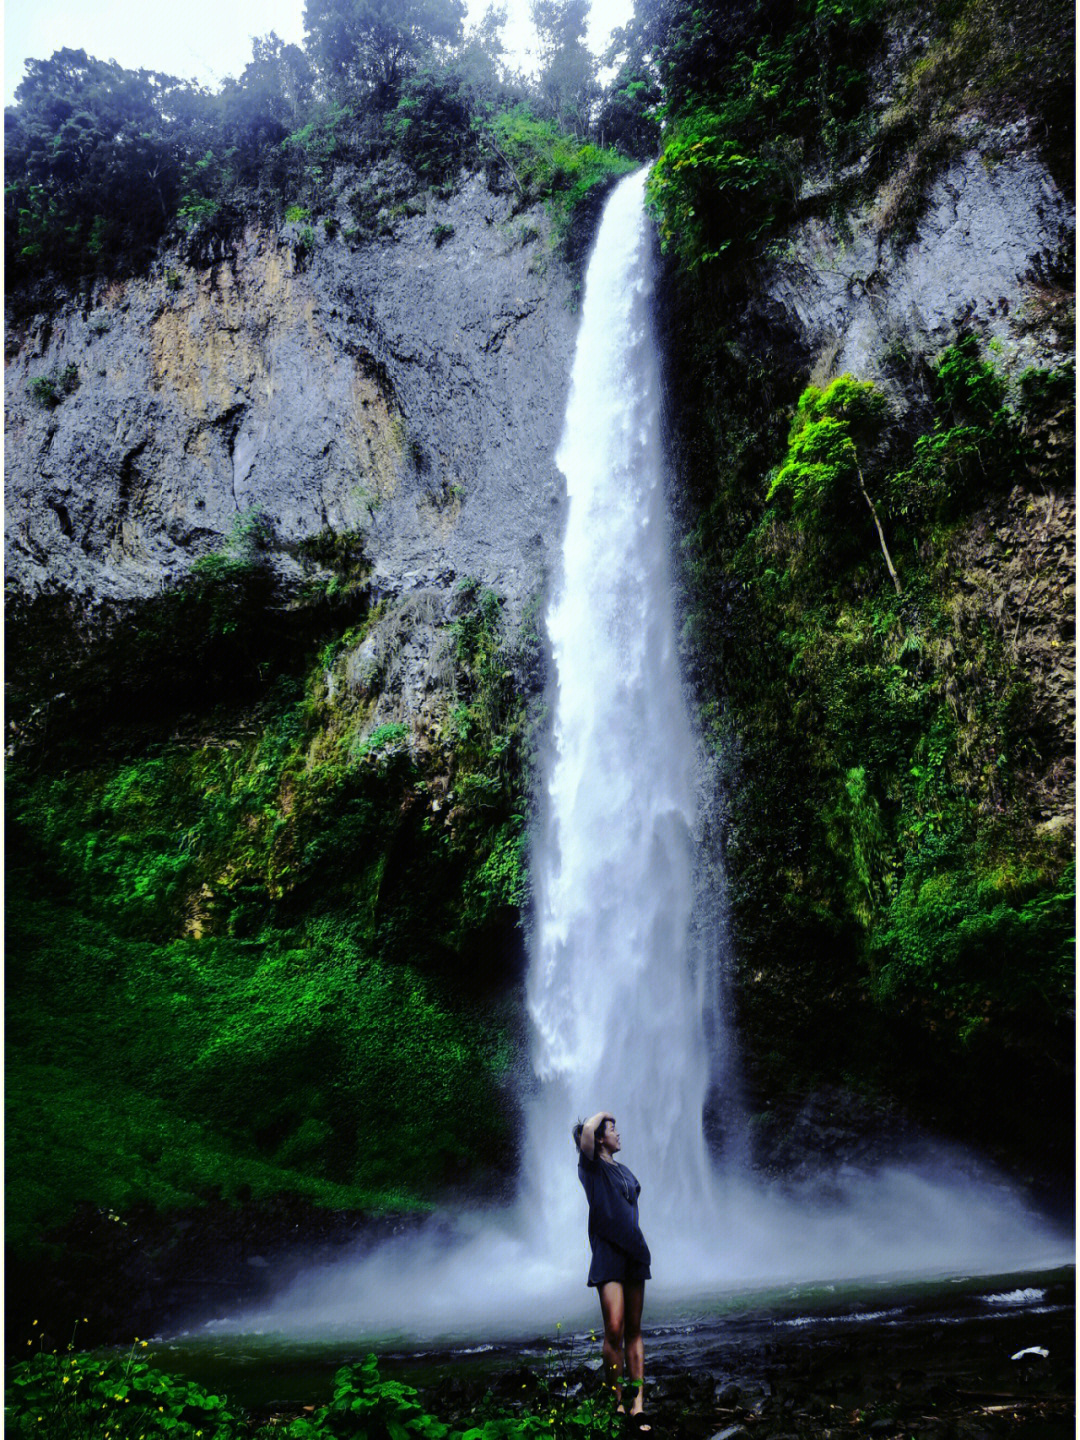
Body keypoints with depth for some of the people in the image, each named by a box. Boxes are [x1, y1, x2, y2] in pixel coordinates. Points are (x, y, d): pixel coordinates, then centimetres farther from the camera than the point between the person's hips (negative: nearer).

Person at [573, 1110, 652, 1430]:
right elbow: (584, 1131, -21)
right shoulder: (592, 1166, -2)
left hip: (633, 1251, 6)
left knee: (633, 1330, 4)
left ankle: (638, 1404, 4)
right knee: (614, 1329, -13)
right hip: (608, 1251, -6)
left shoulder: (623, 1170, 19)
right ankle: (618, 1401, 0)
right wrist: (601, 1114, -3)